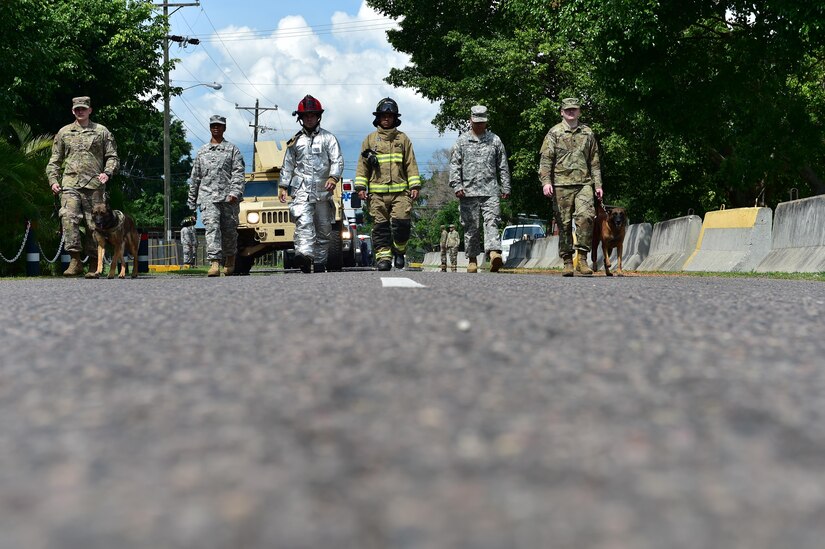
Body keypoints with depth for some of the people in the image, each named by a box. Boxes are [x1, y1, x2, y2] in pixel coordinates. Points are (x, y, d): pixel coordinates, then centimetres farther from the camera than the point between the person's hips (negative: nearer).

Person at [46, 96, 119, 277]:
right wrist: (53, 180, 5)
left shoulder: (101, 131, 12)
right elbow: (55, 160, 19)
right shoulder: (64, 132, 17)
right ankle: (75, 260, -20)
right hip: (70, 183, 1)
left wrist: (107, 173, -8)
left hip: (94, 185, -1)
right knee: (68, 218, -19)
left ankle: (94, 265, 7)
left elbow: (113, 157, 11)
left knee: (94, 224, 1)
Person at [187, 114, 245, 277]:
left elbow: (238, 173, 0)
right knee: (212, 227, -15)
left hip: (228, 198, -1)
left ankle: (230, 259, 25)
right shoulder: (202, 152, 19)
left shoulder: (232, 149, 10)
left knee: (229, 230, 4)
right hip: (208, 197, 1)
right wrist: (192, 200, 19)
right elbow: (195, 177, 21)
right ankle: (214, 263, -25)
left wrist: (235, 192, -15)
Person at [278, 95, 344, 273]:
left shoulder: (328, 138, 8)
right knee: (304, 222, -22)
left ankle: (320, 263, 13)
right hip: (301, 190, 0)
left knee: (324, 229, 5)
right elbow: (287, 165, 18)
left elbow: (338, 160, -1)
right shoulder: (295, 141, 14)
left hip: (323, 191, 1)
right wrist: (283, 186, 11)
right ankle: (304, 255, -38)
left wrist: (333, 177, -18)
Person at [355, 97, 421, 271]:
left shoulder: (403, 139, 14)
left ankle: (399, 251, 9)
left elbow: (411, 164, 11)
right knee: (380, 226, -2)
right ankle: (383, 257, 2)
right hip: (377, 192, 1)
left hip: (400, 191, 0)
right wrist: (360, 186, 1)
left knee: (402, 221, -13)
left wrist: (415, 186, 1)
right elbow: (362, 165, 11)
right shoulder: (370, 139, 13)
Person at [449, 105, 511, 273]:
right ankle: (472, 259, 11)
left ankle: (494, 253, -31)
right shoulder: (462, 141, 10)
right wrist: (457, 185, -6)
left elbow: (503, 166, 15)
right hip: (468, 191, 0)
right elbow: (454, 165, 6)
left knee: (491, 222, -16)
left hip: (490, 191, 0)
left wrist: (505, 188, 10)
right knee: (471, 226, 4)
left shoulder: (494, 140, 13)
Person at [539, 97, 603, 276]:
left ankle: (582, 258, -12)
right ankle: (567, 262, 8)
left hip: (584, 183, 1)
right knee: (564, 224, 1)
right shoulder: (554, 133, 6)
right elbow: (545, 159, 0)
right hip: (561, 185, -1)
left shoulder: (588, 133, 15)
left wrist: (598, 184, 12)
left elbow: (594, 161, 18)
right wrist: (546, 182, -12)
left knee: (586, 216, -18)